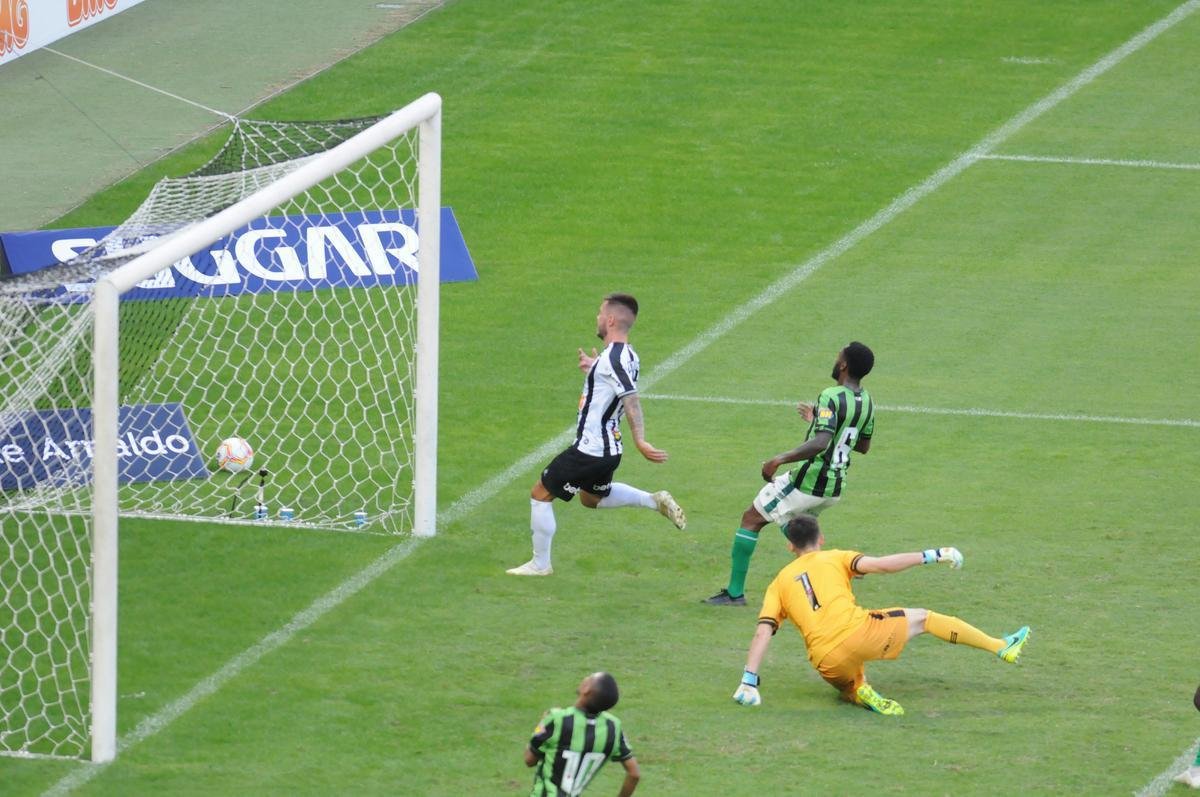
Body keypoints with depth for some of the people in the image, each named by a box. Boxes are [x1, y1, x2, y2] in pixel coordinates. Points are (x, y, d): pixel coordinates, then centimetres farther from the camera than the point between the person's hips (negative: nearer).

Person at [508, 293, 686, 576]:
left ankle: (540, 563, 12)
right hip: (609, 449, 10)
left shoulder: (613, 358, -22)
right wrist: (594, 368, 22)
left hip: (588, 451, -10)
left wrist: (640, 442, -38)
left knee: (541, 494, 3)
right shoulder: (627, 356, 6)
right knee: (592, 497, 32)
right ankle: (654, 501, 19)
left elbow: (631, 400, -31)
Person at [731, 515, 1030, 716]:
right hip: (858, 631, -2)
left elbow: (763, 632, 5)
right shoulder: (833, 559, 12)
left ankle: (860, 692, -5)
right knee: (922, 618, 18)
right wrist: (932, 556, 4)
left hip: (829, 663, 2)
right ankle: (1002, 648, 22)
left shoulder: (779, 583, 17)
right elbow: (880, 564, -2)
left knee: (849, 688, 34)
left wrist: (749, 682, 1)